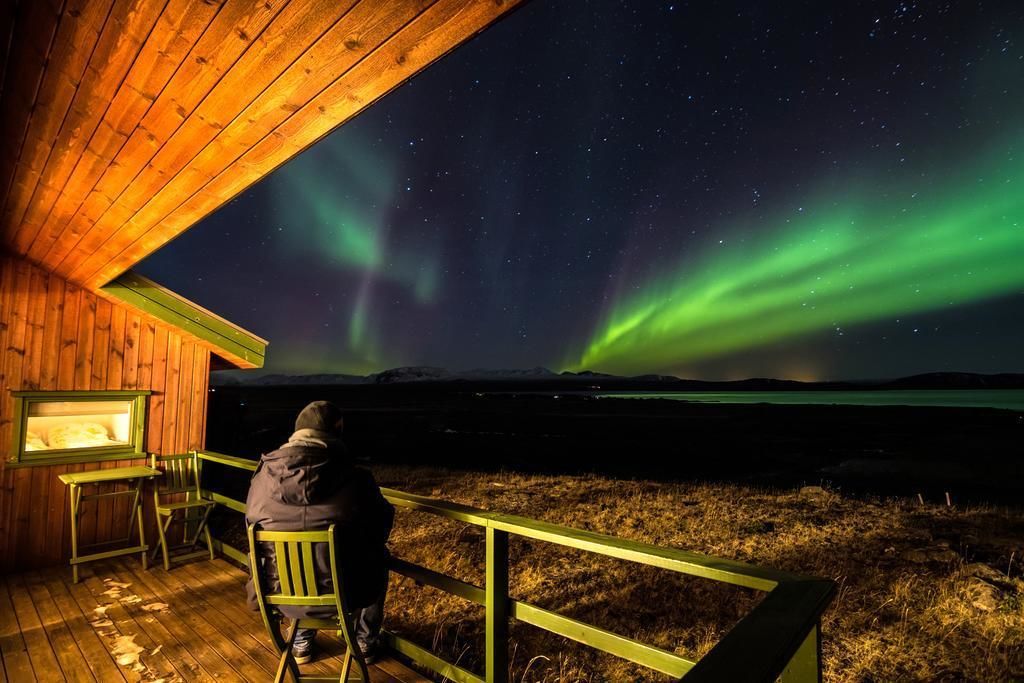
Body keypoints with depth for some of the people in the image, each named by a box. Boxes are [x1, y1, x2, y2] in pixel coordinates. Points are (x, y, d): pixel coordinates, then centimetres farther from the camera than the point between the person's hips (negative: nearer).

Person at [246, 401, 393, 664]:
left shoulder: (262, 478, -13)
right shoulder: (355, 479, -23)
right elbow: (383, 523, -5)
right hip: (342, 596, -3)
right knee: (378, 557, 28)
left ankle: (301, 642, 47)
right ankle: (365, 642, 41)